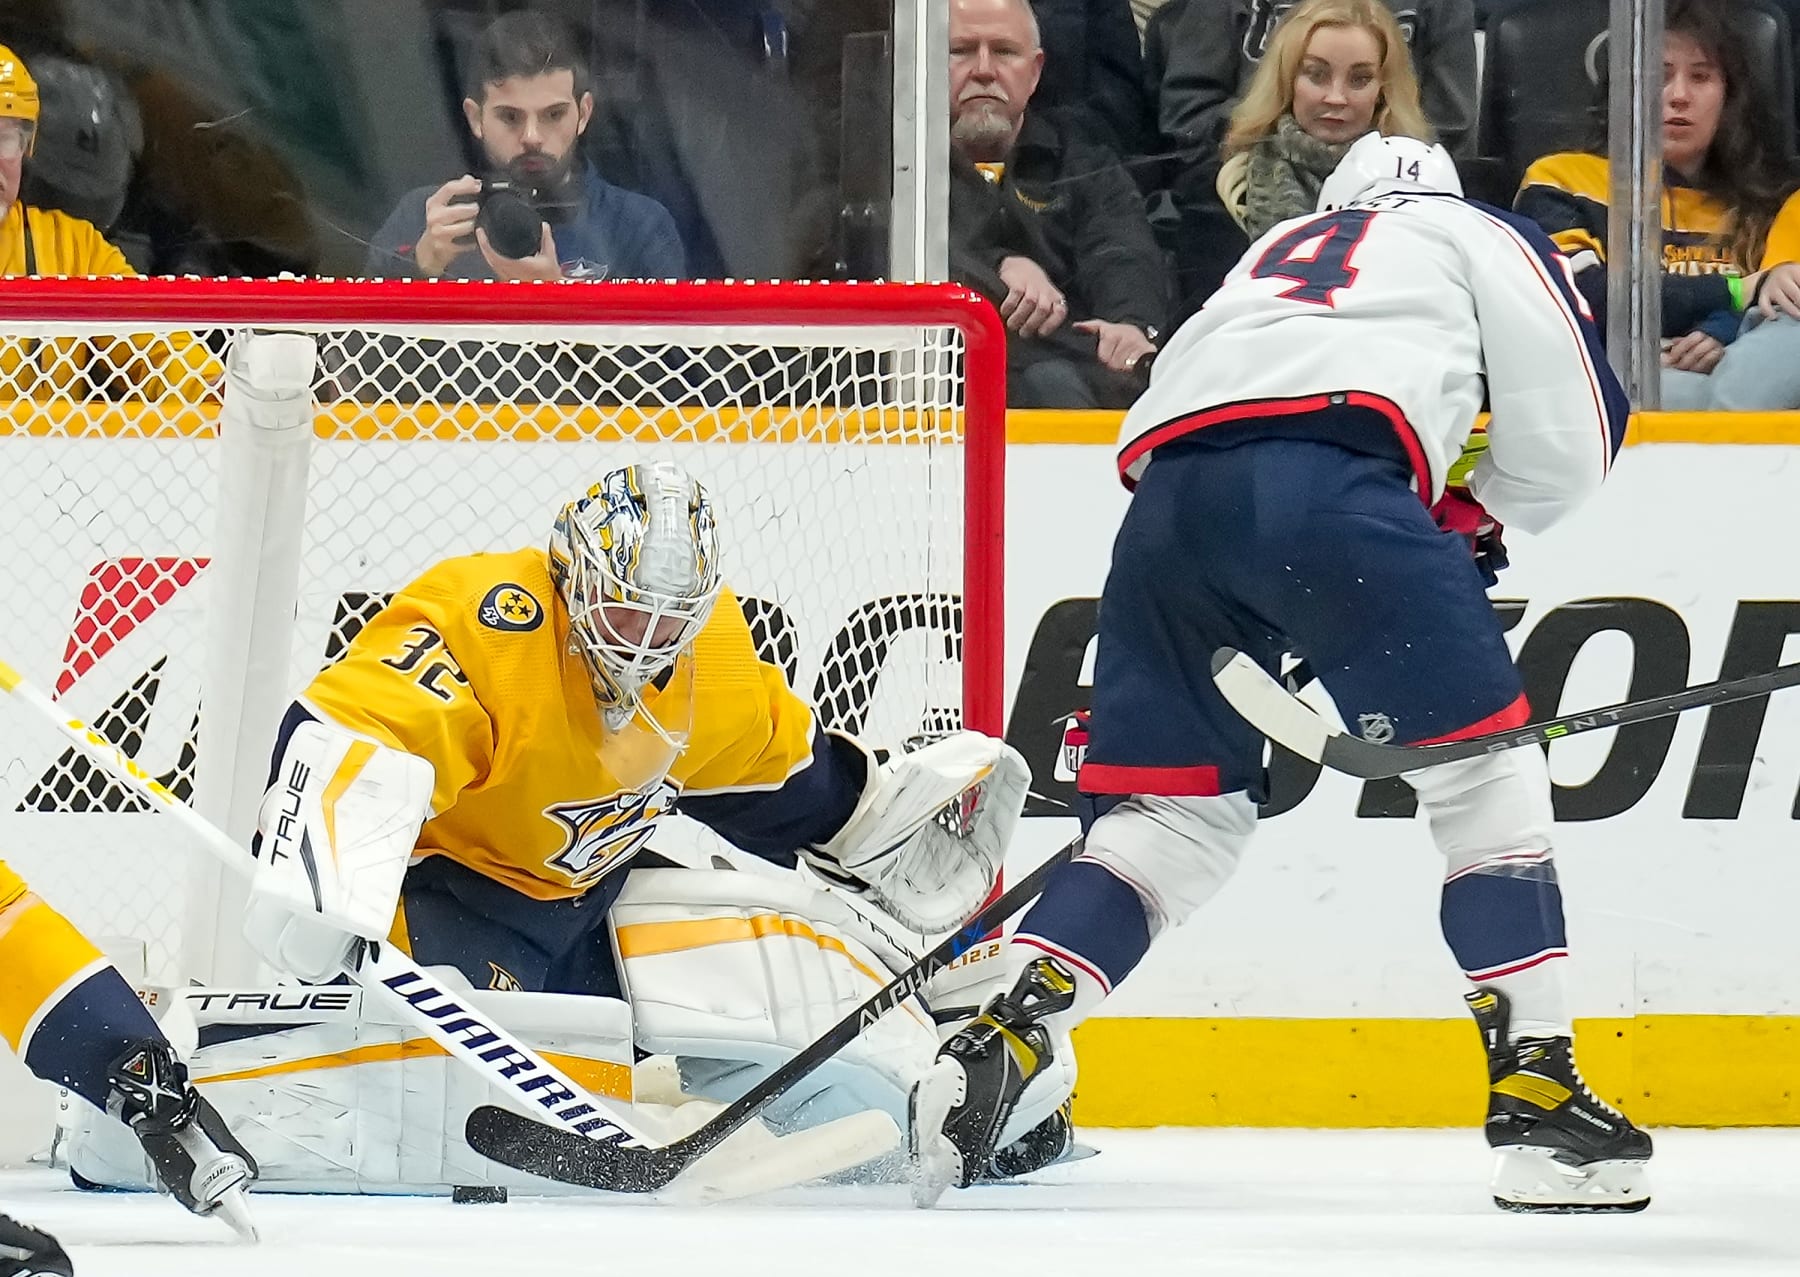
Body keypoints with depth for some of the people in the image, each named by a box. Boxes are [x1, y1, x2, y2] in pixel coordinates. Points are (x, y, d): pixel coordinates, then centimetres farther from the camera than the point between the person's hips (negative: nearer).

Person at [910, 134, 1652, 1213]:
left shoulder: (1275, 249, 43)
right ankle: (1537, 1088, -5)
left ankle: (1002, 1041, -2)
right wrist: (1474, 514, 35)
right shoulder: (1480, 234, 28)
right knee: (1485, 769, 4)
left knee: (1175, 812, 14)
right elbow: (1573, 432, 18)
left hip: (1171, 480, 5)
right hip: (1331, 479, -5)